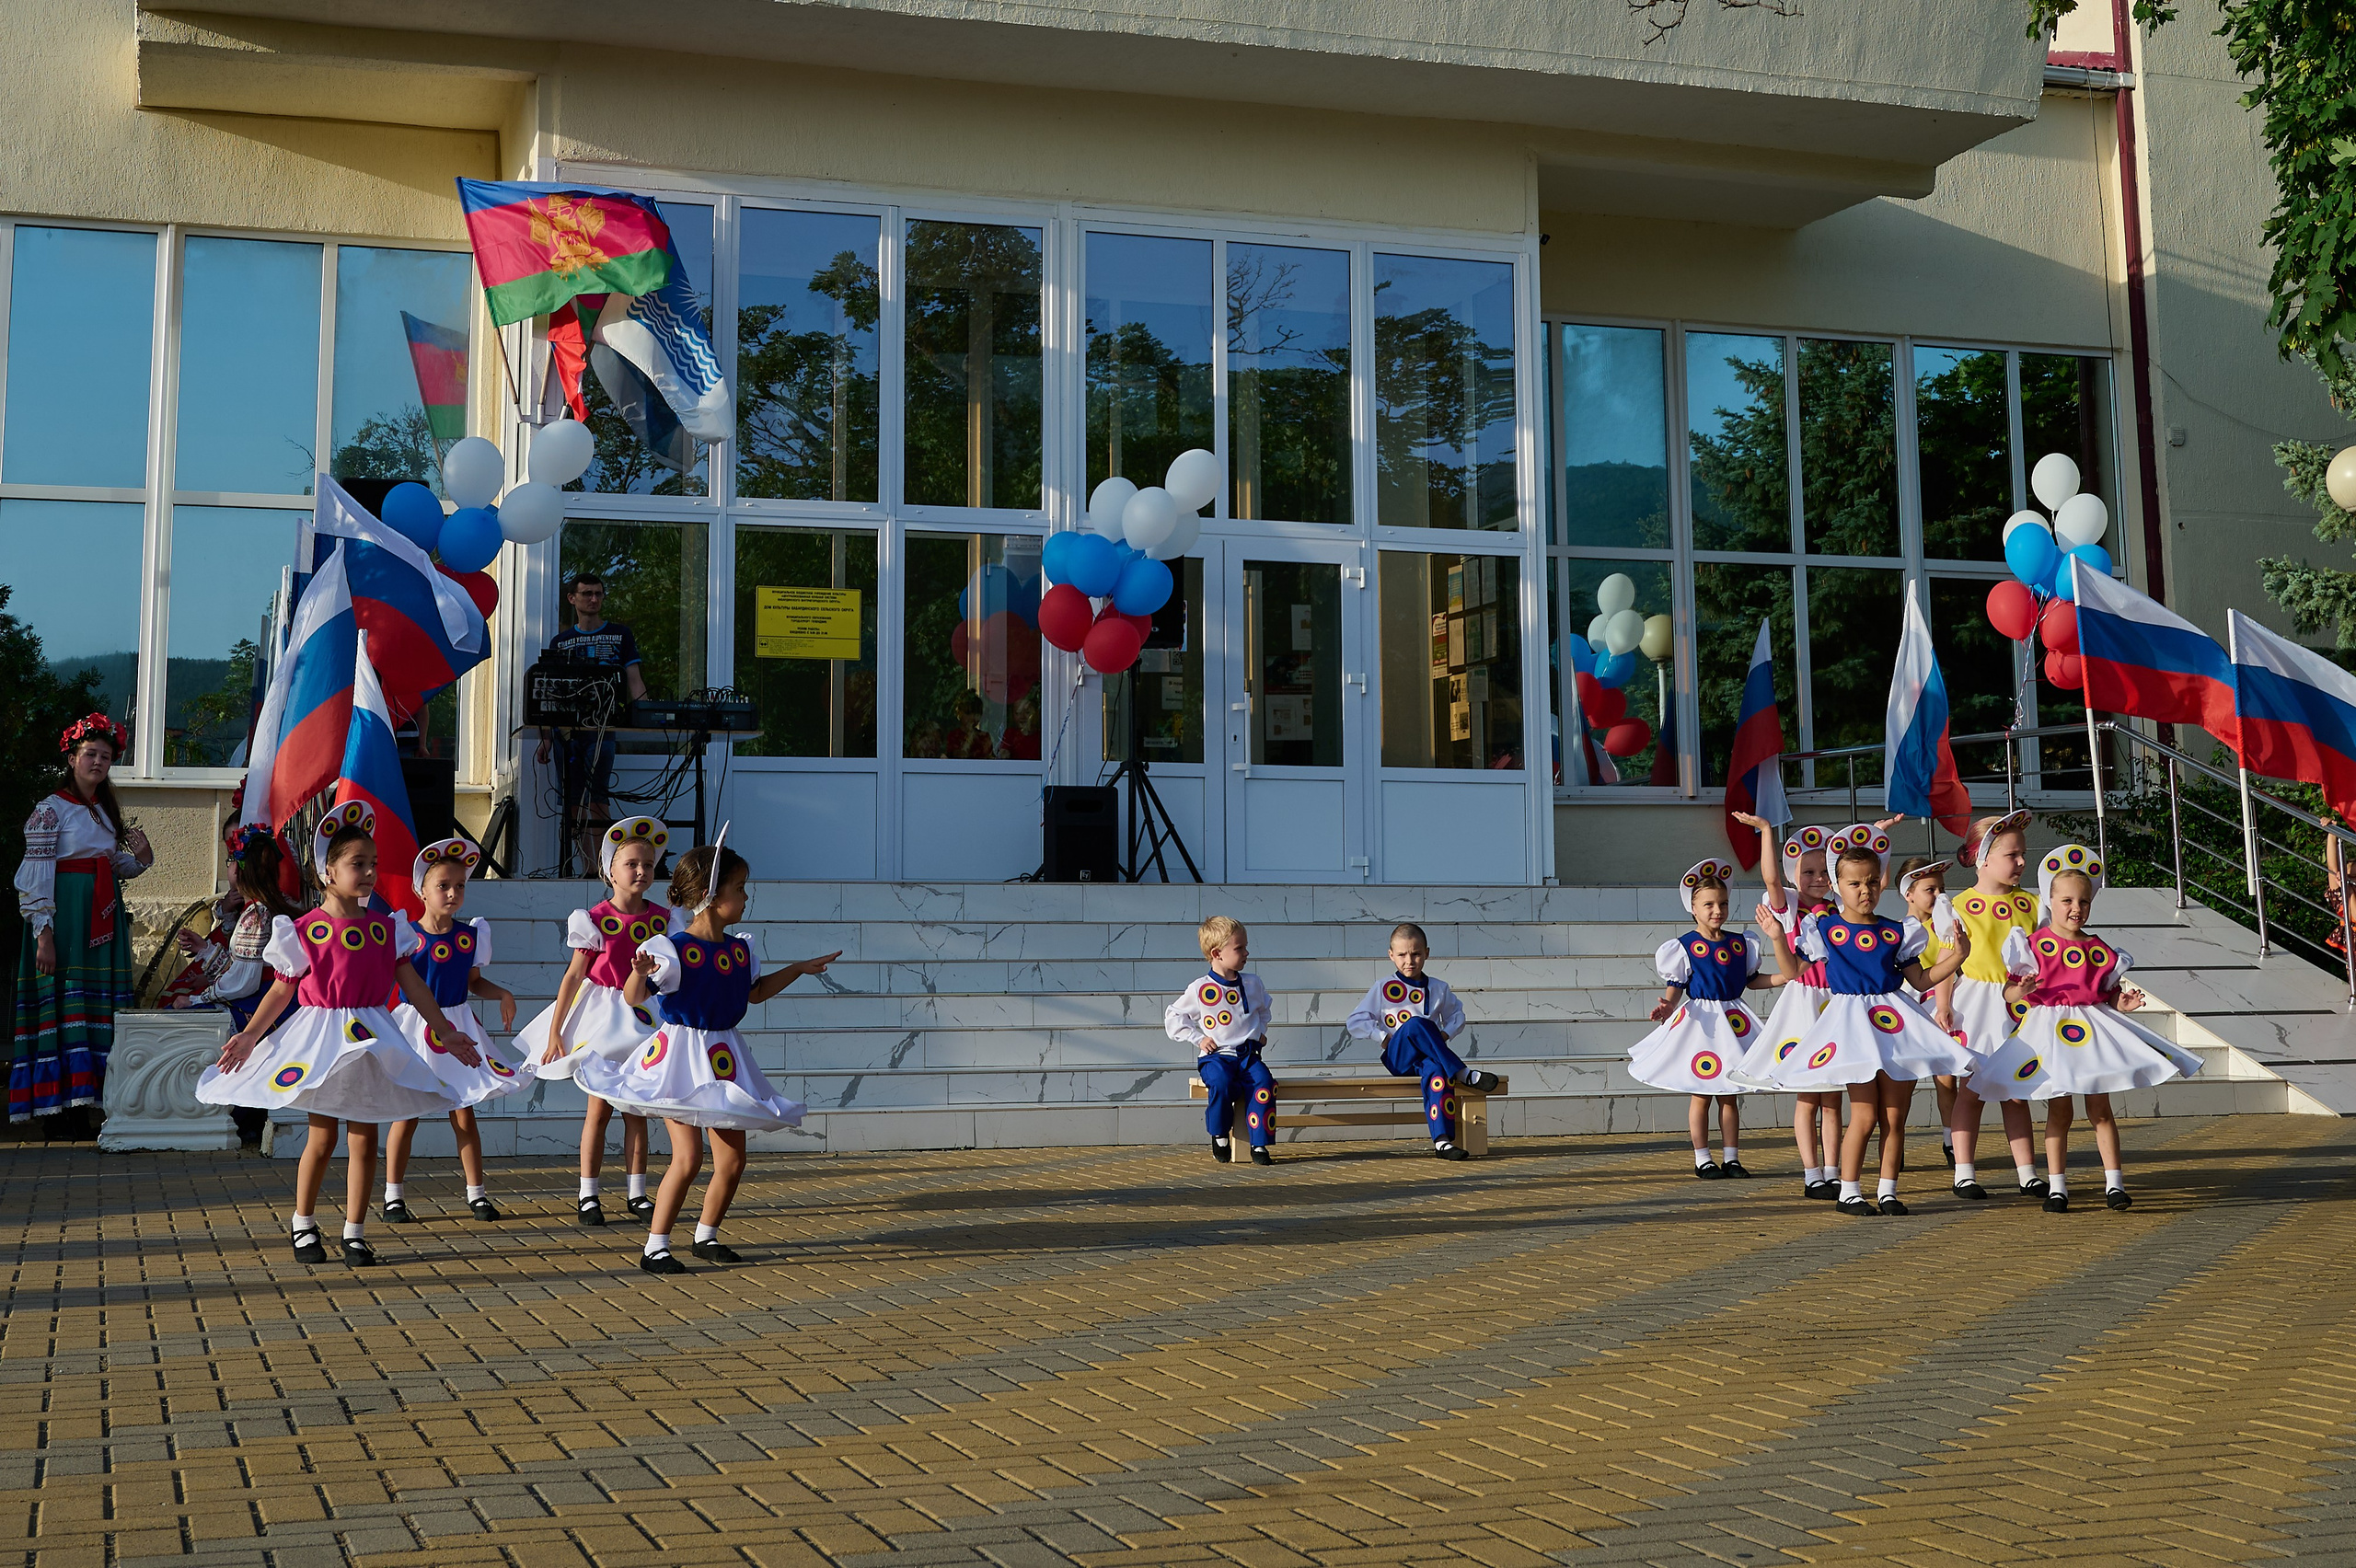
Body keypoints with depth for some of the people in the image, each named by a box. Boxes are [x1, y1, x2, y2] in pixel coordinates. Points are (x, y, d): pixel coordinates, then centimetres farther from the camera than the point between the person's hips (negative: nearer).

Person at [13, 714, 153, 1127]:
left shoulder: (106, 810, 16)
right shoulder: (51, 810, -6)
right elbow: (36, 877, -10)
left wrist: (140, 858, 0)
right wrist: (43, 934, -17)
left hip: (102, 920, 7)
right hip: (65, 917, -7)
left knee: (96, 1008, 5)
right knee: (62, 998, -8)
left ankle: (80, 1103, 8)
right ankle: (55, 1105, -5)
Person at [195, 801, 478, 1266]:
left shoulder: (386, 928, 3)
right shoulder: (304, 931, -7)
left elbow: (412, 984, 6)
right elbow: (282, 989, 0)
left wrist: (446, 1031, 4)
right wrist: (248, 1036, -6)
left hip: (371, 1040, 3)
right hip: (321, 1040, -3)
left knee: (365, 1138, 4)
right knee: (322, 1138, 3)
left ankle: (355, 1232, 13)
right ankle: (303, 1224, 22)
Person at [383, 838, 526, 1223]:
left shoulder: (471, 936, 2)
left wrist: (503, 995, 0)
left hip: (458, 1027, 3)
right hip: (415, 1029, -3)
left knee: (464, 1115, 6)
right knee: (406, 1116, 4)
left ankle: (477, 1194, 15)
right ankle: (394, 1196, 15)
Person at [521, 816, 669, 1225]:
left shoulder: (662, 920, 0)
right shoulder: (596, 920, -11)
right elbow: (573, 976, -8)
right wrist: (555, 1031, -9)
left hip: (643, 1016, 3)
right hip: (601, 1016, -3)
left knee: (636, 1110, 9)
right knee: (599, 1109, 1)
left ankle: (637, 1194, 16)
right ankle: (588, 1196, 9)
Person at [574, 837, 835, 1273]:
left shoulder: (740, 950, 7)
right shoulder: (672, 949, -14)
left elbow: (755, 992, 25)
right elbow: (635, 998, -19)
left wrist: (799, 968, 25)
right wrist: (639, 974, -39)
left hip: (723, 1057, 7)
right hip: (680, 1057, -7)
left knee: (732, 1159, 7)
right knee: (688, 1156, -14)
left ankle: (706, 1236, 26)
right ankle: (654, 1247, -3)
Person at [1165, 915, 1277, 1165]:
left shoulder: (1253, 983, 11)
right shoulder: (1201, 989, -2)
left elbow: (1264, 1009, 33)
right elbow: (1173, 1018, 6)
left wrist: (1261, 1032, 17)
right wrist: (1198, 1038, -2)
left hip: (1248, 1053, 3)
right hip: (1216, 1055, -3)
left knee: (1264, 1081, -27)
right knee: (1222, 1082, -35)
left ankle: (1259, 1145, -21)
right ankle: (1219, 1137, -10)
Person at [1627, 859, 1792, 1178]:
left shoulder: (1740, 945, 6)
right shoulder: (1684, 947, -7)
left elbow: (1750, 980, 14)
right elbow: (1675, 987, -6)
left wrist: (1783, 977, 1)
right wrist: (1668, 1006, -26)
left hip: (1733, 1020, 4)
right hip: (1698, 1021, -4)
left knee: (1728, 1095, 9)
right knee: (1700, 1095, 2)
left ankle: (1731, 1157, 15)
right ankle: (1702, 1159, 9)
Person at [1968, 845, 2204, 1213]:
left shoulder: (2099, 950, 8)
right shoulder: (2034, 945, -1)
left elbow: (2110, 992, 15)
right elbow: (2008, 990, -2)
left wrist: (2122, 1004, -5)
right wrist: (2021, 990, -24)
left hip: (2093, 1028, 2)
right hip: (2048, 1030, -2)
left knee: (2100, 1109, 3)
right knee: (2058, 1111, 0)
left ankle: (2114, 1183, 7)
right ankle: (2056, 1187, 7)